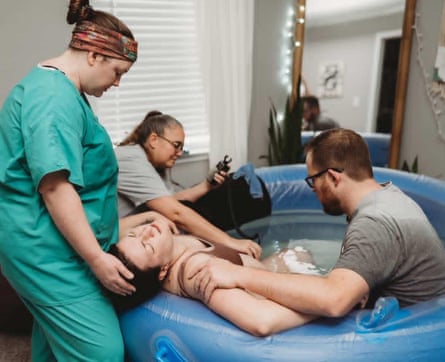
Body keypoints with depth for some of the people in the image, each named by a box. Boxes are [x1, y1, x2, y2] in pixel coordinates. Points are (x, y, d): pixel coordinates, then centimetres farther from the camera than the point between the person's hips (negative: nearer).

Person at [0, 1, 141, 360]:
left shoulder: (55, 87, 18)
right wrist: (96, 258, -22)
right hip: (50, 250, -11)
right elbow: (54, 186, -25)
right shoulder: (55, 97, -17)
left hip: (45, 248, 11)